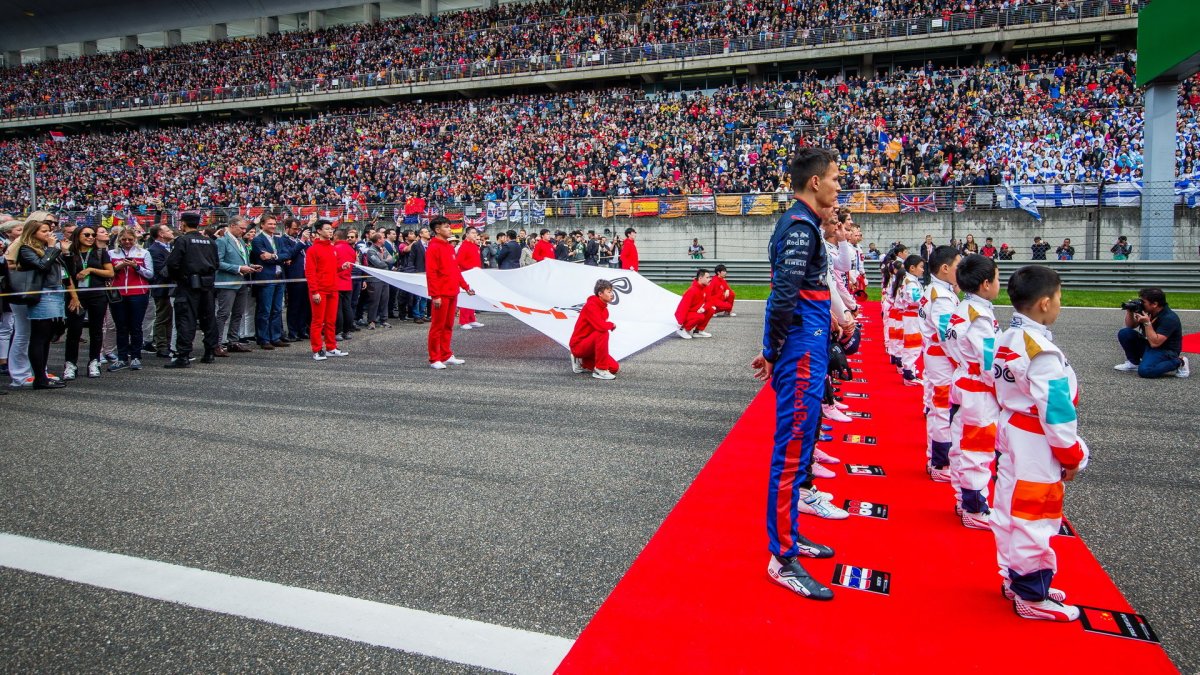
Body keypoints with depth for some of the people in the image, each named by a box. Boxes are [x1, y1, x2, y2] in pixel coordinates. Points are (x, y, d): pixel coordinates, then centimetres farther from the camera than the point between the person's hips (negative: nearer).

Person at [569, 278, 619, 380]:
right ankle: (600, 370, -24)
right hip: (578, 345, -9)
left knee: (614, 368, -1)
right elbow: (600, 326, -32)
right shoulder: (590, 306, -19)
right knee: (603, 333, -33)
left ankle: (583, 363, 16)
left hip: (590, 344, 9)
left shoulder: (604, 309, 8)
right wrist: (612, 325, -14)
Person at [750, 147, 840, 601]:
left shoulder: (797, 223, 17)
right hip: (802, 352, -10)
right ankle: (782, 558, 4)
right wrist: (775, 352, -11)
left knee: (797, 442, 17)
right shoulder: (801, 226, -14)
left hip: (805, 352, 10)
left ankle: (788, 535, 30)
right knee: (792, 448, -5)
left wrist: (773, 351, 15)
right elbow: (784, 296, -23)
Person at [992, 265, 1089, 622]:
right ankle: (1031, 596, 13)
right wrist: (1072, 455, -10)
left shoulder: (1007, 339, 5)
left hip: (1010, 431, 10)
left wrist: (1012, 422, 20)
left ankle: (1014, 578, 32)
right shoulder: (1042, 351, -23)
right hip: (1036, 446, -9)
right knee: (1035, 519, 1)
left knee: (1012, 510, 18)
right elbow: (1056, 409, -20)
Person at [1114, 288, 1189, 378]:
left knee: (1144, 371, -33)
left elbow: (1154, 343, -29)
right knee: (1124, 333, -8)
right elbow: (1130, 326, 10)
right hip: (1149, 346, 8)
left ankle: (1178, 363, -8)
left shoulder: (1169, 318, -24)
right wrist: (1129, 311, -8)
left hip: (1165, 351, -8)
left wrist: (1147, 323, -31)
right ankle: (1134, 363, 7)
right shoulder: (1147, 311, -2)